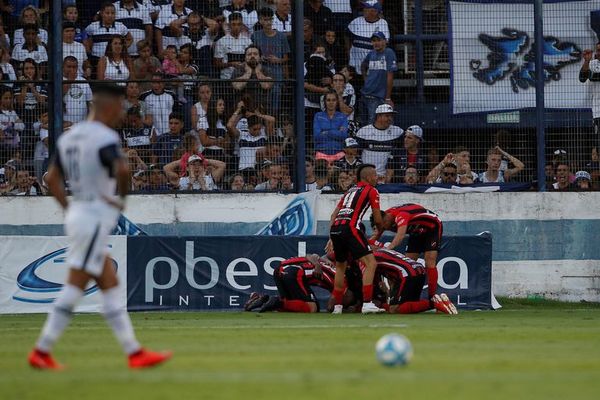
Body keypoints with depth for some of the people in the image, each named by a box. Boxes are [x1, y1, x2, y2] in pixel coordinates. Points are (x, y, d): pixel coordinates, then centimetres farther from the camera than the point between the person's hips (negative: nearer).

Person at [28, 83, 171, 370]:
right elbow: (122, 170, -32)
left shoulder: (69, 137, 11)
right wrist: (121, 198, -14)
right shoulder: (105, 138, -16)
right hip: (96, 217, -9)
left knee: (110, 287, 10)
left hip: (77, 215, 9)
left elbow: (52, 178, 17)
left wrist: (68, 208, 15)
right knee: (74, 288, -5)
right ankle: (41, 352, -3)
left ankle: (134, 352, 12)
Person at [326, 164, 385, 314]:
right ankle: (367, 303, -19)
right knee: (371, 263, -7)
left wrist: (331, 238, 28)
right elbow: (378, 220, 8)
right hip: (350, 228, -7)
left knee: (340, 267, 23)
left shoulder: (350, 191, 27)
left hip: (335, 228, 7)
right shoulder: (371, 191, 8)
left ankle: (337, 306, 24)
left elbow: (334, 215, 26)